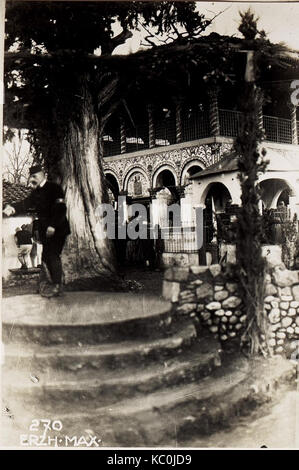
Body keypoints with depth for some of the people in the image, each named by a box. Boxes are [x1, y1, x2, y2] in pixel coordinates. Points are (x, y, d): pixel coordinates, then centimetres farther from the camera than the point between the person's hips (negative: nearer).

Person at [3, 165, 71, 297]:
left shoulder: (54, 188, -10)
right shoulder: (36, 192, 14)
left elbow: (61, 209, -18)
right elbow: (26, 203, 1)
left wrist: (53, 226, -24)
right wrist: (13, 208, -18)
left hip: (57, 230, -8)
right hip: (45, 231, 8)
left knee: (53, 256, -9)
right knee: (47, 257, 10)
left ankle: (56, 287, -2)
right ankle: (56, 284, 19)